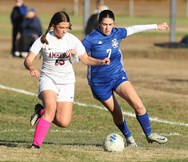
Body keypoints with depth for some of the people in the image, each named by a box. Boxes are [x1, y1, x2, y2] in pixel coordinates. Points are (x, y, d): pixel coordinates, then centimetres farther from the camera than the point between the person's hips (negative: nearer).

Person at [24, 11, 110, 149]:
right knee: (51, 106, -33)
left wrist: (101, 62, -16)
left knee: (63, 122, -11)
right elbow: (28, 60, -10)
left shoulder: (72, 40, -3)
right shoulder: (44, 40, -8)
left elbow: (86, 59, 3)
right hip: (49, 79, -2)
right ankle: (36, 144, -24)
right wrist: (32, 68, -33)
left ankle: (42, 112, 20)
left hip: (67, 82, 2)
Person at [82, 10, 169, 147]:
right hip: (99, 82, -3)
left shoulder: (117, 33, -3)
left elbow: (134, 29, 14)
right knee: (116, 113, 5)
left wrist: (156, 26, 25)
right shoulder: (91, 39, -16)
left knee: (138, 105, -14)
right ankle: (129, 138, 28)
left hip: (118, 75, 3)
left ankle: (149, 134, 3)